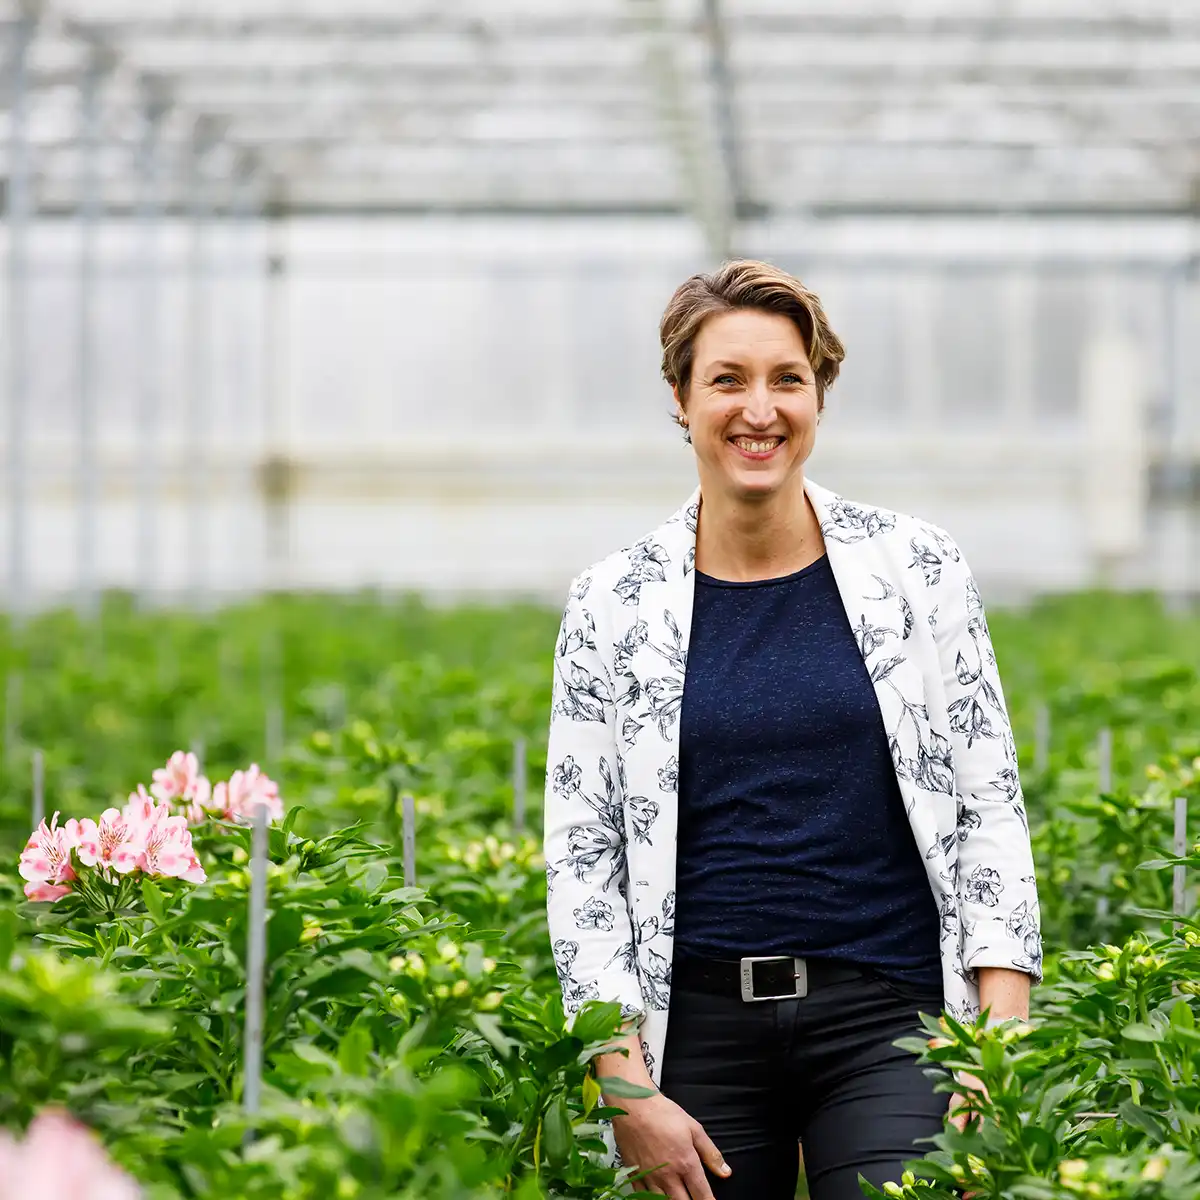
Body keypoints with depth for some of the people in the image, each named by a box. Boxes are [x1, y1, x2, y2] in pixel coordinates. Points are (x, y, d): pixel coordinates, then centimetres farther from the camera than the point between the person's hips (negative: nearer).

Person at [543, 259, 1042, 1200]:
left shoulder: (915, 568, 3)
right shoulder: (613, 605, 4)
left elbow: (991, 809, 4)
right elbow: (581, 856, 4)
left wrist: (1002, 1047, -5)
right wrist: (628, 1088, -4)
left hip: (886, 1015, -1)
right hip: (699, 1027, 1)